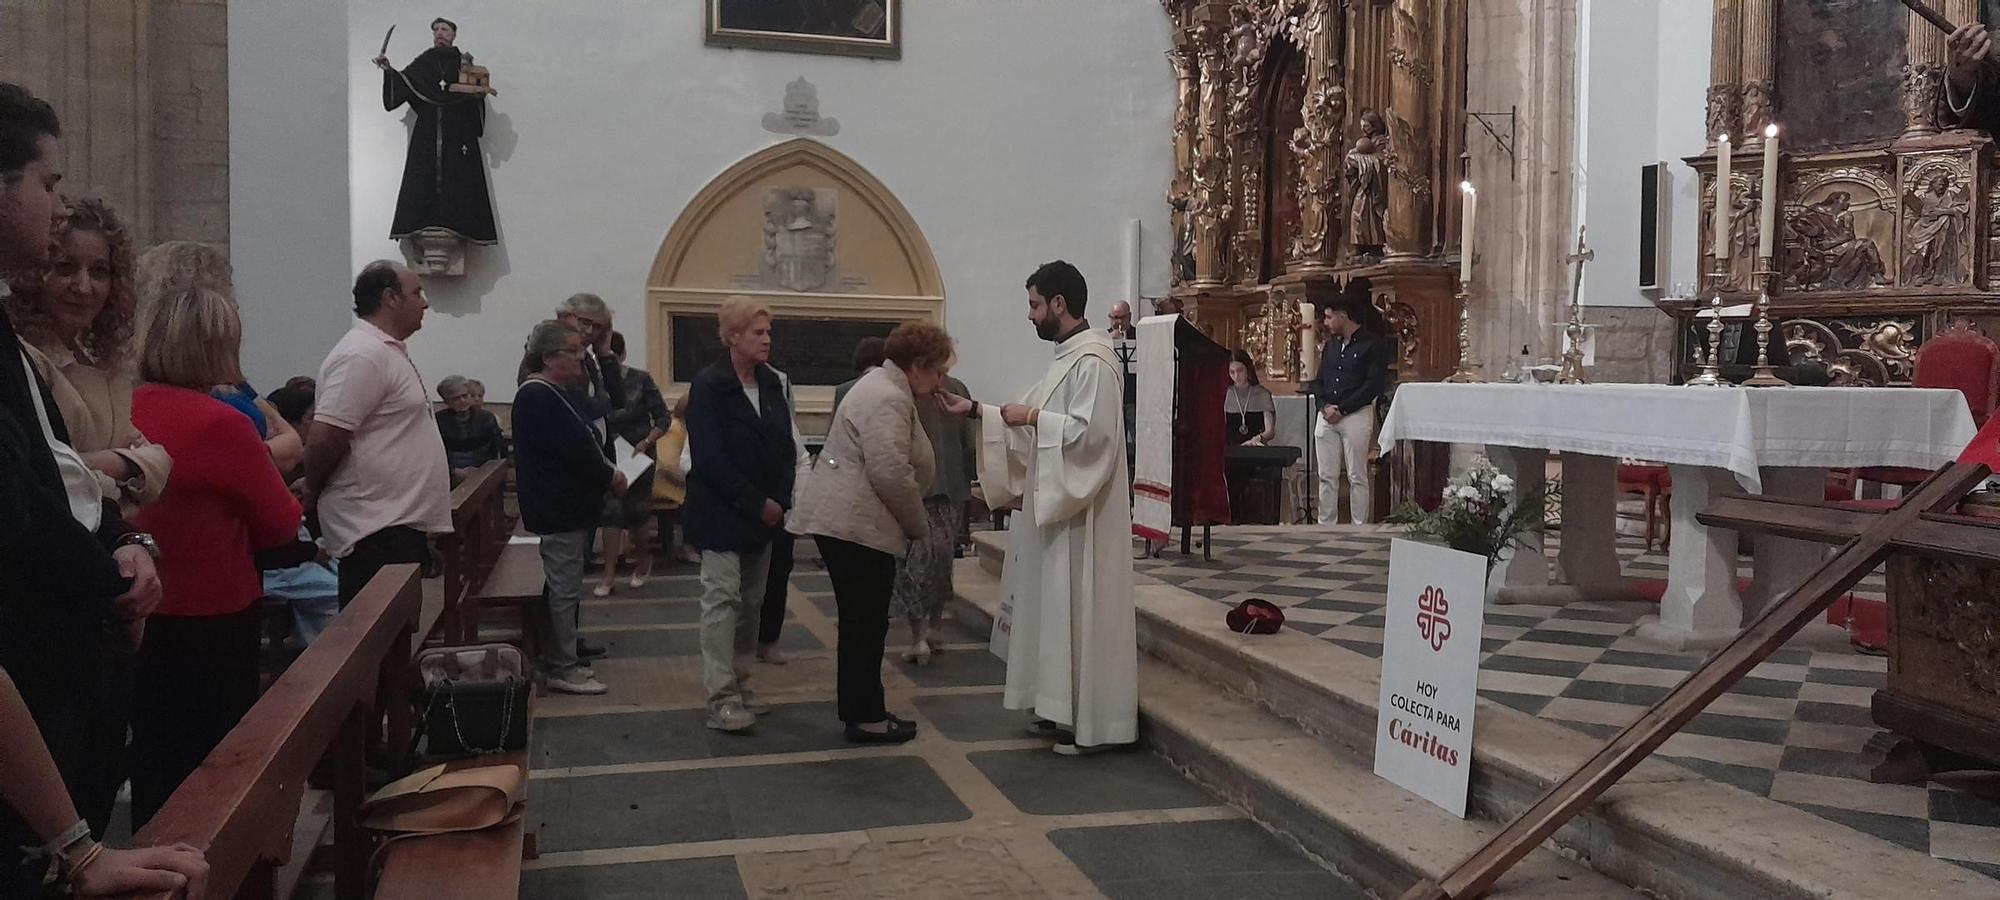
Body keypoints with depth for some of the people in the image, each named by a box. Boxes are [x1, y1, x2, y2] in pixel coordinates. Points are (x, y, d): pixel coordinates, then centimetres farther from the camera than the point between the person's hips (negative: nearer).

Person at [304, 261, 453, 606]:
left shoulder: (391, 351, 16)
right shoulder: (363, 355, -16)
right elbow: (324, 440, -20)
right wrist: (312, 496, -6)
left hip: (400, 523, 10)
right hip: (377, 528, -10)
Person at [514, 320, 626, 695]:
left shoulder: (560, 394, 16)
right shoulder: (538, 397, -17)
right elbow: (575, 450, -23)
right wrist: (610, 477, -11)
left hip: (570, 507, 11)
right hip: (558, 511, -11)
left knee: (566, 587, 16)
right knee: (563, 589, -4)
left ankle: (563, 660, 25)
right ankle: (562, 669, 3)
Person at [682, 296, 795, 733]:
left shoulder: (771, 383, 8)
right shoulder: (708, 386, -11)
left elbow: (785, 447, 9)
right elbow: (711, 458, -17)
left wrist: (778, 502, -5)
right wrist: (757, 504, -16)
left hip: (765, 513, 7)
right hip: (721, 514, -7)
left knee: (751, 601, 11)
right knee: (722, 599, -7)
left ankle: (739, 682, 21)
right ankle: (721, 698, -5)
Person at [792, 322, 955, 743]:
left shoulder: (884, 386, 18)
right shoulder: (888, 400, -17)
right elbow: (891, 473, -24)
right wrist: (919, 526, -11)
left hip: (841, 518, 11)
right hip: (855, 523, -11)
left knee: (862, 621, 14)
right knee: (866, 623, -3)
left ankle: (861, 711, 22)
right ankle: (865, 718, 5)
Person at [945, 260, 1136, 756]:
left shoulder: (1093, 360, -17)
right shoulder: (1068, 357, 14)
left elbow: (1091, 431, -25)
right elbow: (1033, 418, 19)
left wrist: (1033, 418, -18)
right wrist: (976, 410, 12)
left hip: (1081, 514, -10)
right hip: (1058, 505, 10)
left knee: (1079, 609, -4)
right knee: (1058, 608, 14)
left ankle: (1089, 722, 5)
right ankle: (1065, 710, 23)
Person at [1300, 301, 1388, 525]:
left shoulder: (1373, 345, -4)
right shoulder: (1330, 345, 17)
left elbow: (1374, 385, -12)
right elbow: (1318, 381, 16)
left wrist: (1342, 409, -14)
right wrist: (1325, 406, -4)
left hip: (1356, 415, -6)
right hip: (1326, 416, 6)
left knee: (1357, 477, -2)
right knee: (1327, 476, 6)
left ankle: (1359, 528, 2)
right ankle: (1326, 526, 11)